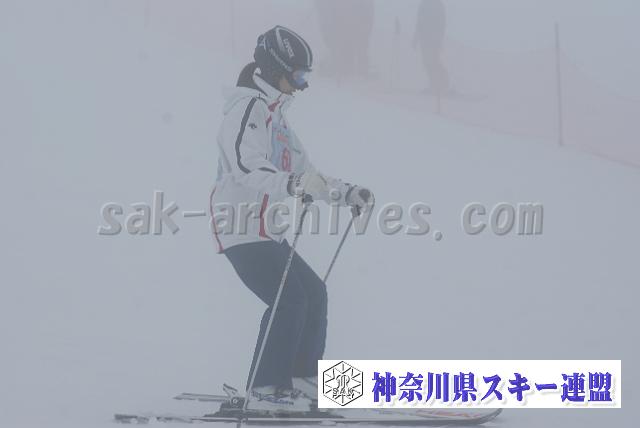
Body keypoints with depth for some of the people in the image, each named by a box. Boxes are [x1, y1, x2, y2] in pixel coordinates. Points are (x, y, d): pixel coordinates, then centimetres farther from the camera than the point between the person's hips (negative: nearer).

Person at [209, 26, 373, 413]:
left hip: (266, 231, 10)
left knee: (314, 293, 10)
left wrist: (348, 194, 15)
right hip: (242, 228, -10)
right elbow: (246, 168, -26)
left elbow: (304, 171, 24)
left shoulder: (275, 116, 21)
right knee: (291, 298, -17)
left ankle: (301, 380, 16)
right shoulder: (247, 108, -11)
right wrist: (293, 184, -40)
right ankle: (264, 390, -13)